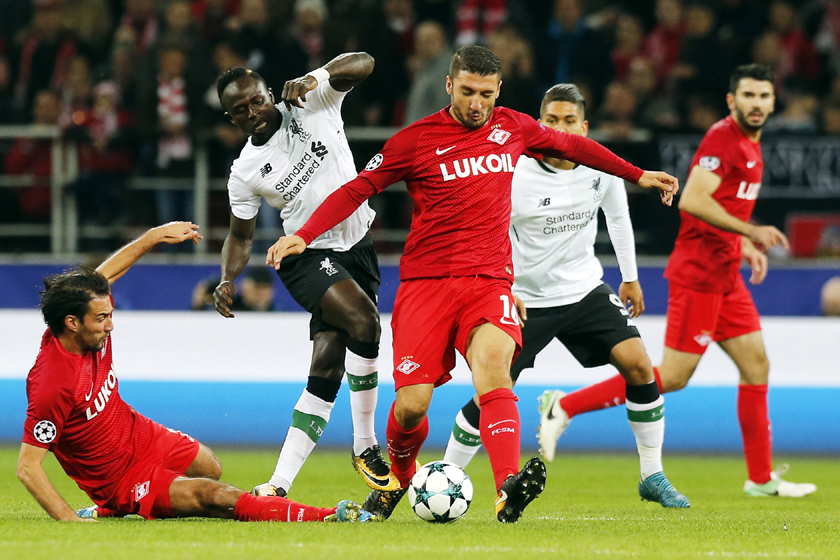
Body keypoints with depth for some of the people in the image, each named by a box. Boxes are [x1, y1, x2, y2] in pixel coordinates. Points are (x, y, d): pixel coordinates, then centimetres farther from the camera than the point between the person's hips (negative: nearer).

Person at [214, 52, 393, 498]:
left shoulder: (311, 104, -3)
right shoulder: (244, 172, -3)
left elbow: (362, 64, -12)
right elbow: (241, 235, 9)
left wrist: (312, 80, -28)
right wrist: (228, 281, -9)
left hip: (356, 248, 2)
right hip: (308, 256, -2)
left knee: (326, 371, -3)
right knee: (363, 319, -29)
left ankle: (280, 483, -1)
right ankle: (365, 448, -16)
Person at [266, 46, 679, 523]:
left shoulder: (513, 128, 9)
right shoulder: (417, 140, -1)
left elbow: (570, 145, 27)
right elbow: (358, 190, 3)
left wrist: (637, 175, 34)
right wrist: (303, 236, -9)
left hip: (490, 281, 1)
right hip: (426, 282, -1)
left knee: (493, 363, -29)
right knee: (411, 405, -9)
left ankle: (509, 491, -46)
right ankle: (399, 477, 26)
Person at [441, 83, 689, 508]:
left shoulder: (601, 167, -8)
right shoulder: (516, 174, -18)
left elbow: (618, 215, 13)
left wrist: (630, 278, 19)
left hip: (584, 290, 3)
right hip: (526, 300, -3)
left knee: (637, 364, -13)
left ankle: (652, 477, -1)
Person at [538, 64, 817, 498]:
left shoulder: (749, 145, 16)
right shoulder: (723, 138, -15)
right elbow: (692, 200, -26)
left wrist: (744, 247, 16)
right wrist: (751, 232, -26)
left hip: (724, 276, 10)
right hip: (698, 274, -10)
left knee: (756, 365, 8)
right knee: (672, 377, -8)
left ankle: (762, 478, 13)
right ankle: (566, 407, -2)